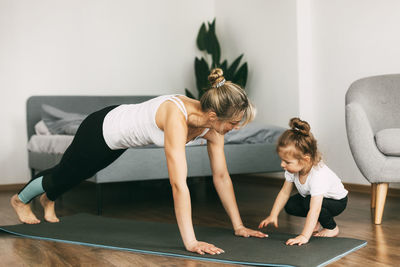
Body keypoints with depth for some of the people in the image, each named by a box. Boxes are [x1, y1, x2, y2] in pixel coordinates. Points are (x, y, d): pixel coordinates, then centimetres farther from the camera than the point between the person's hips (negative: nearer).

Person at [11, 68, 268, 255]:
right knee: (65, 174, 22)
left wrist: (238, 226, -12)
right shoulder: (177, 117, -44)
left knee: (77, 174, 33)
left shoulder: (213, 125, -20)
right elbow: (179, 184, -48)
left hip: (119, 137, 6)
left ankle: (48, 198, 65)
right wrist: (190, 242, -48)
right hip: (100, 130, -6)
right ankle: (21, 199, 55)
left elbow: (222, 176, -13)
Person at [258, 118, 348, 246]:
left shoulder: (318, 175, -42)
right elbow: (284, 192, -8)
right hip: (310, 196, 7)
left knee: (308, 203, -33)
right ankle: (315, 222, 14)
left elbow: (314, 209, -48)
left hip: (337, 201, -7)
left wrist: (304, 236, -53)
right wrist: (272, 216, -12)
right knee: (289, 206, -11)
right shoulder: (293, 168, -20)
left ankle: (331, 228, -6)